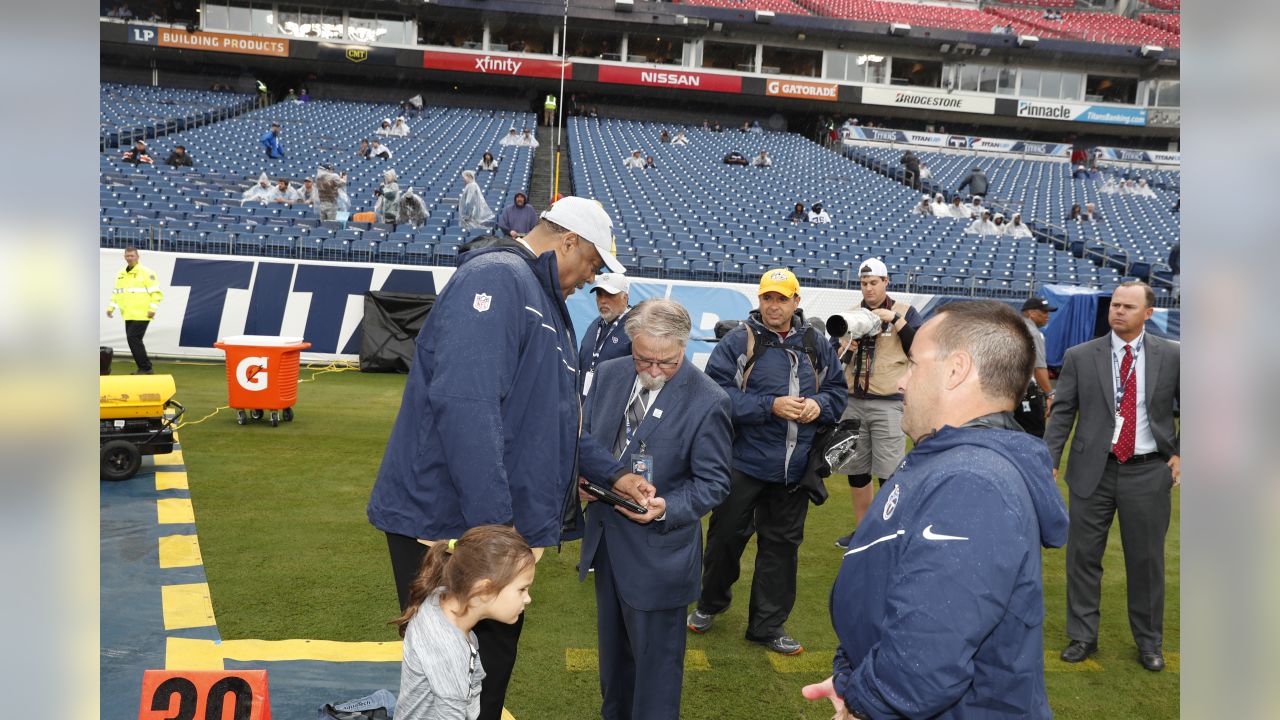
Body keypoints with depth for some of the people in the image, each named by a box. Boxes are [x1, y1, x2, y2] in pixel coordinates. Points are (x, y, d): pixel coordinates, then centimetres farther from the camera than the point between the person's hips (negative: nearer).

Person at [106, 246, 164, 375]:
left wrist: (152, 309, -18)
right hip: (128, 315, 8)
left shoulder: (146, 272, -7)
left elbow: (156, 292, -11)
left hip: (142, 315, -8)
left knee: (133, 339, -13)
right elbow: (116, 293, 22)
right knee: (133, 340, 9)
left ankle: (145, 368, -6)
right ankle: (144, 368, 18)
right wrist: (110, 307, 12)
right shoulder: (121, 274, 15)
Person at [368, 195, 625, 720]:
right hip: (447, 520, -9)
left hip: (496, 522, 10)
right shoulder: (497, 277, -17)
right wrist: (493, 519, -28)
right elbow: (466, 401, -29)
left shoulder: (544, 300, 15)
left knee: (494, 655, 20)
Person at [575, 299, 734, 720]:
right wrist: (586, 478, -10)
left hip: (657, 550, -6)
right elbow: (587, 440, 10)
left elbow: (713, 482, -11)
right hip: (606, 536, 6)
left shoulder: (707, 402, -17)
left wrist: (667, 508, -27)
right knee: (612, 644, 24)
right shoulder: (610, 375, -1)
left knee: (655, 654, 8)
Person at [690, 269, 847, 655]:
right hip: (745, 462, -4)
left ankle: (767, 624, 25)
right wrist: (771, 406, -22)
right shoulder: (739, 340, -8)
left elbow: (837, 389, 13)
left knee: (782, 543, 11)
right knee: (727, 536, 9)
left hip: (795, 468, 4)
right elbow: (718, 392, -15)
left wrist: (819, 405, -9)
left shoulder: (815, 344, 6)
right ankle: (710, 603, 34)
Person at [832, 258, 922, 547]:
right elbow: (834, 356, 13)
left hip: (888, 403, -5)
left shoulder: (905, 311, 1)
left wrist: (895, 319, -16)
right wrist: (845, 348, -8)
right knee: (856, 471, 12)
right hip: (853, 402, 5)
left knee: (889, 474, -7)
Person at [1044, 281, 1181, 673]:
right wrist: (1049, 461, -6)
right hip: (1093, 470, 0)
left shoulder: (1171, 356, 1)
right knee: (1083, 556, 6)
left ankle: (1149, 642, 27)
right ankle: (1082, 637, 21)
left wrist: (1181, 454, 4)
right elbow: (1062, 414, 1)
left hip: (1148, 472, 0)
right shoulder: (1080, 357, 0)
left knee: (1147, 560, 10)